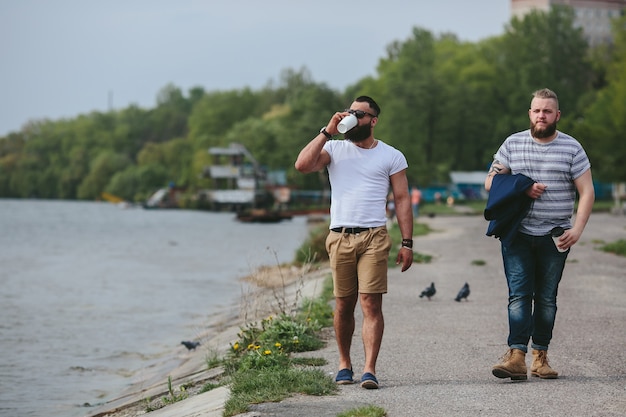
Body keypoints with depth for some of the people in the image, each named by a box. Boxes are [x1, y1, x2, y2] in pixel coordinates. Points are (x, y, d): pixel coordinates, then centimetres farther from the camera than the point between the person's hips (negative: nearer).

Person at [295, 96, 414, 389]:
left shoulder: (391, 156, 9)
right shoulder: (335, 149, 11)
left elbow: (402, 199, 6)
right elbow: (302, 165, -5)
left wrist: (407, 243, -1)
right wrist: (327, 132, -5)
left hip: (374, 237, -2)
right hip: (340, 237, 2)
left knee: (371, 304, -9)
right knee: (343, 305, 6)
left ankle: (369, 370, -11)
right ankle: (344, 364, 20)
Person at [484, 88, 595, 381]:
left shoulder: (571, 148, 2)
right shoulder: (513, 144, 7)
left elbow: (587, 192, 0)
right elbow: (491, 182, 9)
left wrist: (577, 230, -13)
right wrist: (522, 188, -9)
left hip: (555, 236, 0)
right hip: (518, 234, 0)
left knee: (546, 298, 5)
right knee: (519, 294, -10)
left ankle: (540, 357, 11)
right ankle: (516, 356, -17)